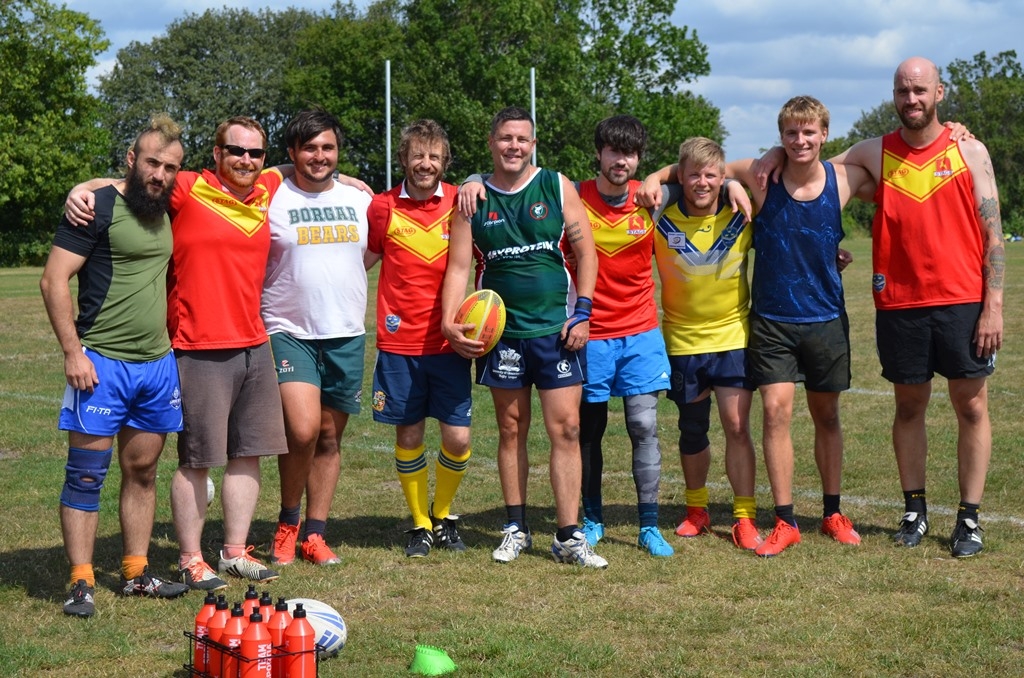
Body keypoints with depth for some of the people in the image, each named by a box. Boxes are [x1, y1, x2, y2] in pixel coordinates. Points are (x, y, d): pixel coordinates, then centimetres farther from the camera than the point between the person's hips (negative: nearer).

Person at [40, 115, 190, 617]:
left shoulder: (165, 213, 12)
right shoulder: (99, 208, -9)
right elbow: (54, 280, -13)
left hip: (158, 364, 7)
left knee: (142, 471, 11)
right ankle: (81, 584, 0)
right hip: (102, 364, -7)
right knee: (86, 474, -4)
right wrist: (73, 351, -17)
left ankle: (136, 574, 20)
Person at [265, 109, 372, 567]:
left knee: (330, 436, 8)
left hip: (347, 336, 4)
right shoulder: (270, 200, -2)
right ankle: (287, 522, 4)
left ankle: (315, 534, 19)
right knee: (302, 430, -19)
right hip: (289, 334, -4)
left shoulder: (360, 201, 11)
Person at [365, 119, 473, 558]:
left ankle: (443, 515, 21)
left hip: (448, 341, 0)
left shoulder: (459, 203, 1)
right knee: (408, 436, 5)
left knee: (457, 438, -3)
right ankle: (420, 524, 22)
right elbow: (361, 259, 13)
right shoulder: (383, 207, 1)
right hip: (399, 341, 0)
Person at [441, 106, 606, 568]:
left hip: (557, 328, -1)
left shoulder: (556, 187, 3)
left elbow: (585, 251, 4)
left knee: (566, 429, -4)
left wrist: (582, 312, -4)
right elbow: (458, 267, 2)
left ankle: (569, 537, -1)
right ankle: (516, 529, 18)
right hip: (501, 330, 1)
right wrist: (449, 322, -12)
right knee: (511, 430, 8)